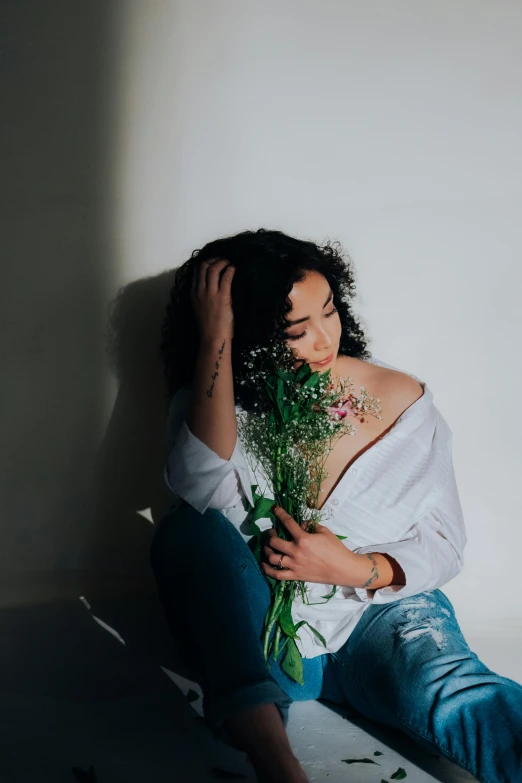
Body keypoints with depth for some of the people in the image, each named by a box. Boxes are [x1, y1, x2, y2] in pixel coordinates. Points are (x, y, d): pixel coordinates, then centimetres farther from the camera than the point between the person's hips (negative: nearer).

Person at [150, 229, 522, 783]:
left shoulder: (402, 401, -1)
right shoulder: (211, 405, -3)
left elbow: (445, 546, 3)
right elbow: (203, 490, -27)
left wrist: (356, 569, -17)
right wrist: (213, 337, -25)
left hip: (380, 616, 0)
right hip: (257, 640, 1)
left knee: (452, 692, -34)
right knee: (189, 528, -30)